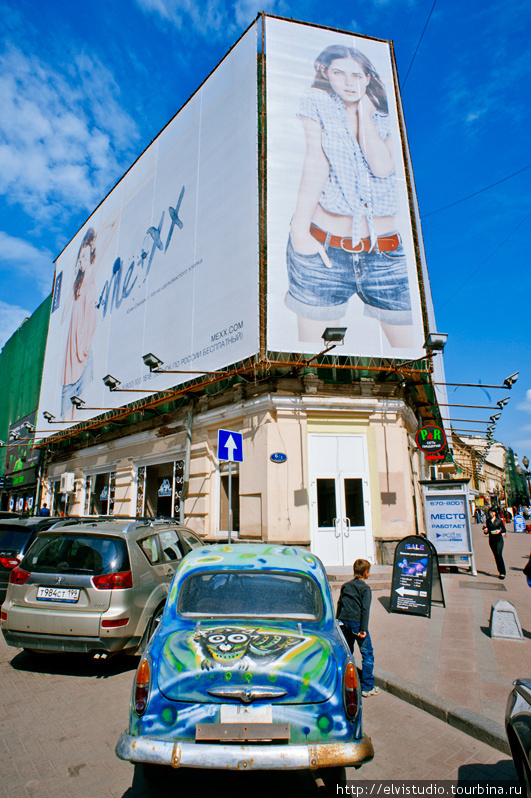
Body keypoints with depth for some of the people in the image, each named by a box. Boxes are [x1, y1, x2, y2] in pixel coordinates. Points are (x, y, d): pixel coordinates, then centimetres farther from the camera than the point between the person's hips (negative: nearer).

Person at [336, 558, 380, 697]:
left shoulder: (345, 586, 13)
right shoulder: (365, 588, -5)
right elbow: (365, 609, -12)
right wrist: (364, 629, -14)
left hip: (343, 622, 6)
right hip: (356, 622, -6)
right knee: (367, 654, 4)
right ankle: (367, 687, 6)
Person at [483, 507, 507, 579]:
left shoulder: (499, 520, -2)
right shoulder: (487, 521, 6)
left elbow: (504, 529, 2)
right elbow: (487, 531, 11)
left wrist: (499, 531, -17)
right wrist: (485, 531, -11)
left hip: (499, 539, -3)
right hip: (491, 540, 3)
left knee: (499, 554, -15)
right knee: (496, 556, 6)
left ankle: (502, 573, -8)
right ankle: (500, 572, 16)